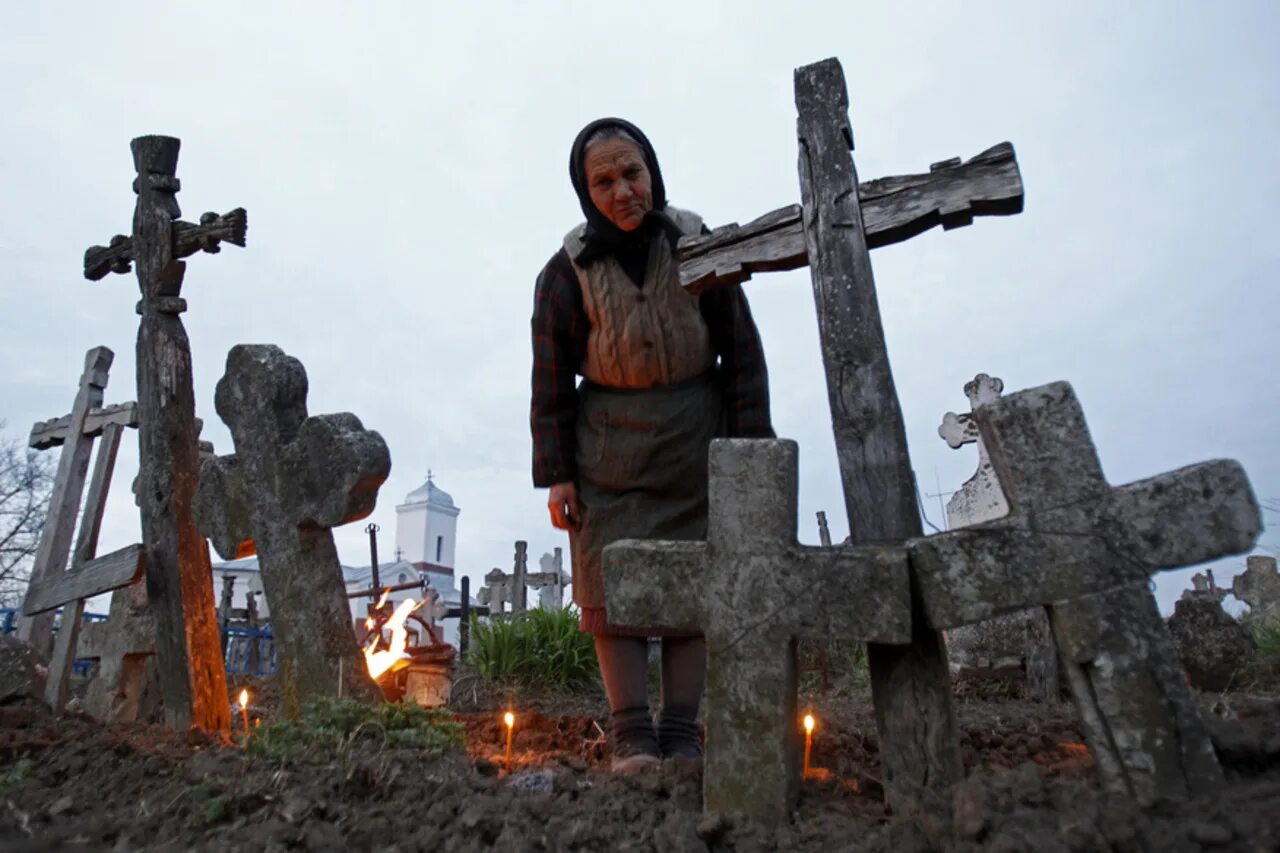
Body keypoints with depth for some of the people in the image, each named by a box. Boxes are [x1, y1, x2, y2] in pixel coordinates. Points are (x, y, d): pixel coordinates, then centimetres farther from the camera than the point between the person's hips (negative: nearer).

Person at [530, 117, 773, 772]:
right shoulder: (567, 272, -6)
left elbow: (742, 352, 0)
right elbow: (550, 379, -2)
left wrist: (750, 445, -4)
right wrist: (555, 473, -5)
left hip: (694, 442, 1)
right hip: (609, 447, 0)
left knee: (695, 582, 2)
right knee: (612, 584, -4)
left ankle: (681, 734, 11)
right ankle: (631, 736, 5)